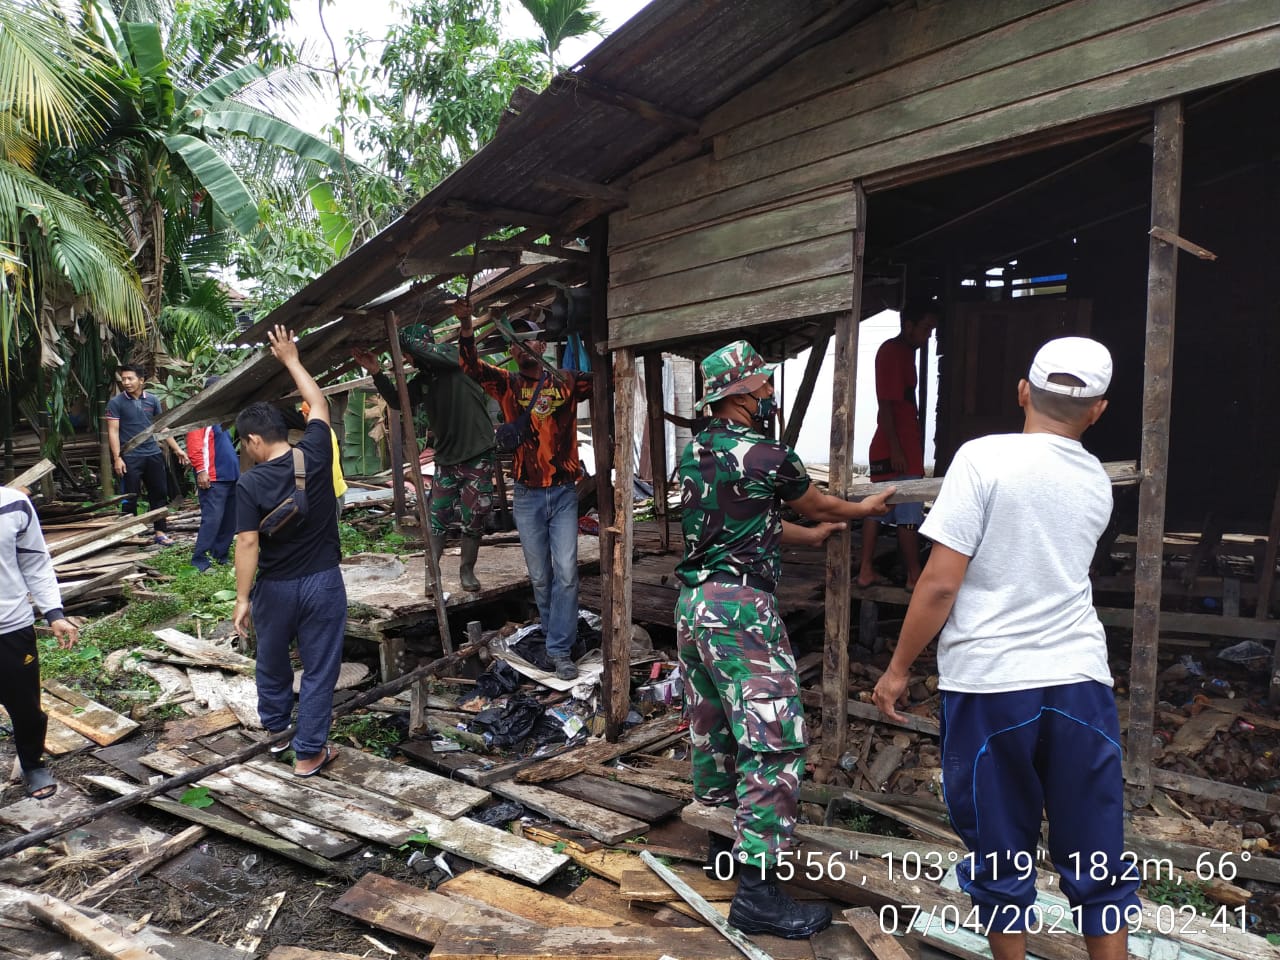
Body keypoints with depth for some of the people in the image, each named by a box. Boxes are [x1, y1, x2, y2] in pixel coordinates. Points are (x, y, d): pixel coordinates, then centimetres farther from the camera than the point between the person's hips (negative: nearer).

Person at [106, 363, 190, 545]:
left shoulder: (153, 400, 7)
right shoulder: (116, 403, -4)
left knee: (159, 494, 7)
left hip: (153, 454, 4)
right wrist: (117, 458, -13)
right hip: (130, 457, -4)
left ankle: (160, 532, 15)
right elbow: (113, 431, -6)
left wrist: (177, 449, 10)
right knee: (130, 497, 3)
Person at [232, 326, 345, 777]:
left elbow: (248, 543, -16)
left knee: (272, 659, 24)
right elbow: (319, 405, 8)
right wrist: (291, 360, 17)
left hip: (275, 588, 0)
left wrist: (242, 598, -8)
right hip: (323, 581, 0)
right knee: (319, 667, 7)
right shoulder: (315, 454, -9)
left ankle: (274, 720, 47)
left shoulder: (250, 483, -14)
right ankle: (309, 752, 12)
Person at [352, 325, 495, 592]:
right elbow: (397, 401, 2)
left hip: (478, 455, -5)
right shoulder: (421, 380, 12)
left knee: (474, 518, 4)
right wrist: (376, 372, -8)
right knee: (437, 517, 1)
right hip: (446, 459, 5)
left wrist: (403, 339, -23)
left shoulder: (453, 355, -5)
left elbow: (438, 355, -26)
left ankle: (467, 570, 19)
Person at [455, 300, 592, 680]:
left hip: (564, 493, -1)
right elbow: (472, 367, -11)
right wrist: (466, 326, -26)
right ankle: (556, 635, 30)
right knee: (540, 576, 11)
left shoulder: (567, 382, 2)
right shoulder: (507, 384, 2)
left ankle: (560, 650, 3)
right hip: (527, 496, 1)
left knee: (566, 573, -5)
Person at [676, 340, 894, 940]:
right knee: (773, 742, -4)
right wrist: (866, 508, 29)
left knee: (712, 730, 19)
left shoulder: (693, 454, 11)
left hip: (693, 603, 9)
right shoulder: (767, 456, -12)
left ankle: (724, 845, 35)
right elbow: (819, 505, 8)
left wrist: (811, 536, 35)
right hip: (740, 607, -9)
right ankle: (757, 890, -1)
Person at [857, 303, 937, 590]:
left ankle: (866, 570, 17)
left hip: (892, 448, 10)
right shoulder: (893, 352, -12)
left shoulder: (903, 351, 18)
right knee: (910, 515, -2)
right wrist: (896, 449, -21)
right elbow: (886, 404, -19)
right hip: (899, 450, -10)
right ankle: (914, 576, 7)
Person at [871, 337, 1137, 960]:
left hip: (988, 683, -4)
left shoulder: (983, 457, -9)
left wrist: (898, 669, -3)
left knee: (999, 857, 14)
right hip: (1079, 680, 4)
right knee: (1097, 865, 16)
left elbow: (940, 583, -13)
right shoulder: (1097, 482, 8)